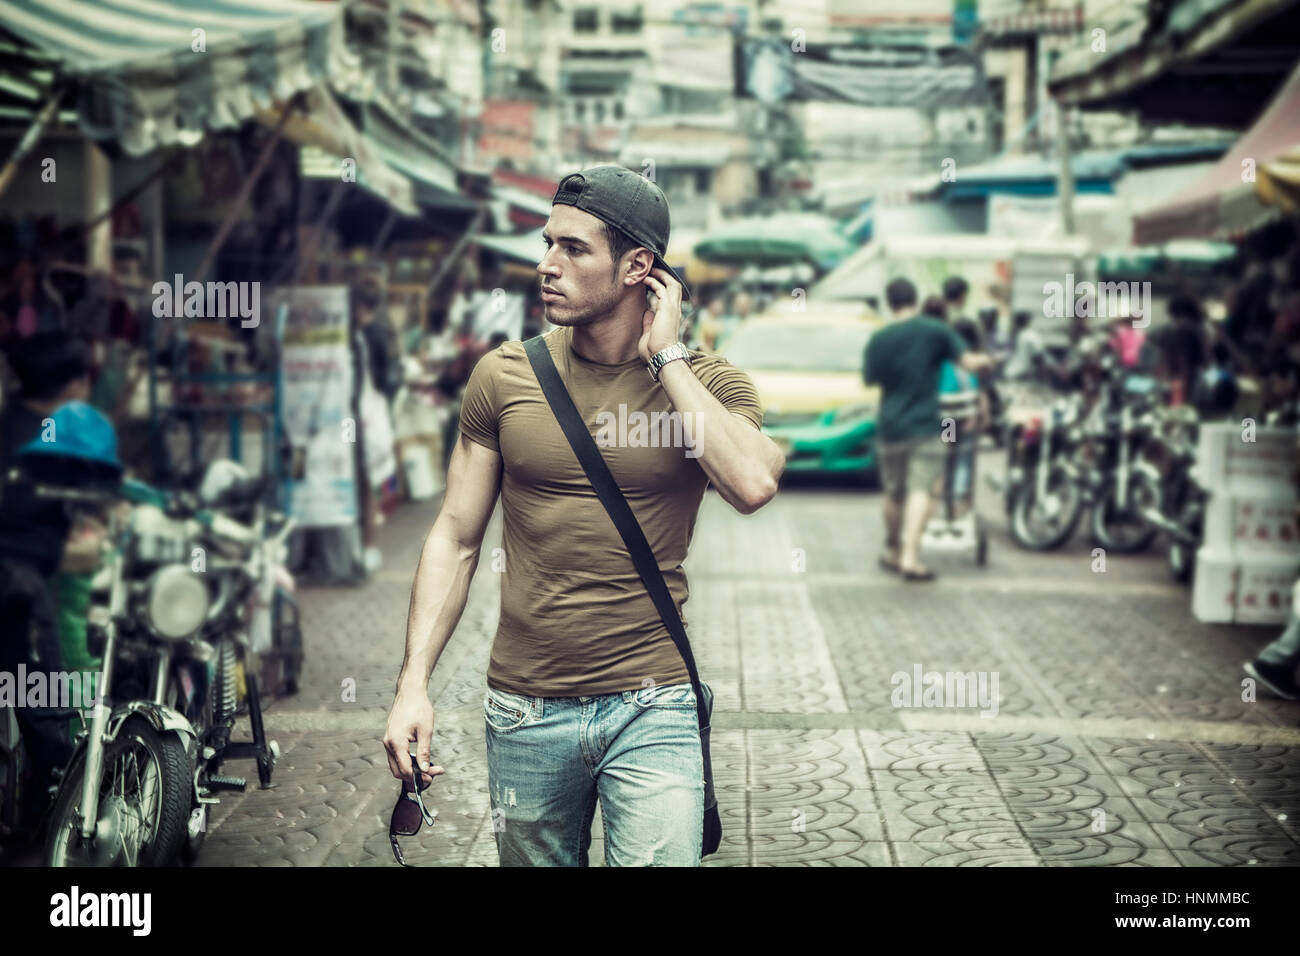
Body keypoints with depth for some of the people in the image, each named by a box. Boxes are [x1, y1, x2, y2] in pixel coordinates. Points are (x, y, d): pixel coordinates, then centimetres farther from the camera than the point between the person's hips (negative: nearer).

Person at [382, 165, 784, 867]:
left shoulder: (708, 383, -2)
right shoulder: (506, 376, 1)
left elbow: (752, 485, -23)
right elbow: (456, 539, 4)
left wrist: (667, 354, -14)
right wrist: (413, 685, -4)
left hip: (652, 709, -2)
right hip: (525, 714, 2)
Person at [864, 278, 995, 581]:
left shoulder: (878, 340, 0)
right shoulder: (936, 331, -5)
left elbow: (869, 379, 10)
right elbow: (968, 362, -6)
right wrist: (985, 360, 16)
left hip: (890, 428, 3)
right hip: (925, 427, -3)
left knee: (893, 493, 16)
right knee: (920, 491, -9)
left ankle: (892, 551, 31)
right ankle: (910, 556, -21)